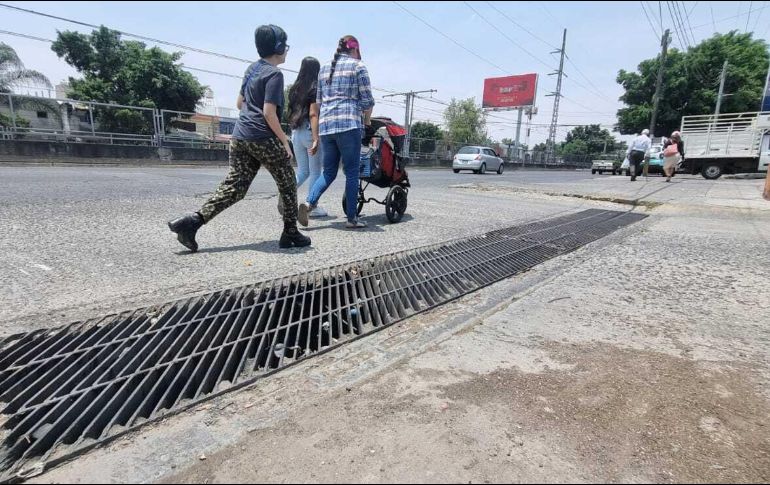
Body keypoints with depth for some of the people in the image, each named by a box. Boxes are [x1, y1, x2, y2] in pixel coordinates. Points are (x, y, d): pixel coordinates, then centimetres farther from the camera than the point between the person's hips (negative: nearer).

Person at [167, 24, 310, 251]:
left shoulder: (252, 69, 19)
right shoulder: (274, 74, -8)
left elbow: (240, 103, 25)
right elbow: (269, 112, -16)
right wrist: (284, 141, -12)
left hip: (240, 136, 8)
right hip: (263, 138, -8)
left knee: (234, 186, 5)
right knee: (288, 184, 7)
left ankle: (191, 221, -6)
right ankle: (291, 234, 11)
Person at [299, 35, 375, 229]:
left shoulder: (324, 68, 21)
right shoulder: (358, 66, 5)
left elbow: (319, 100, 22)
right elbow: (367, 99, 0)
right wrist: (367, 121, 14)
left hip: (325, 124, 5)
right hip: (349, 123, -5)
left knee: (328, 172, 11)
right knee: (351, 172, 0)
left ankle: (309, 202, -10)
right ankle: (352, 218, 3)